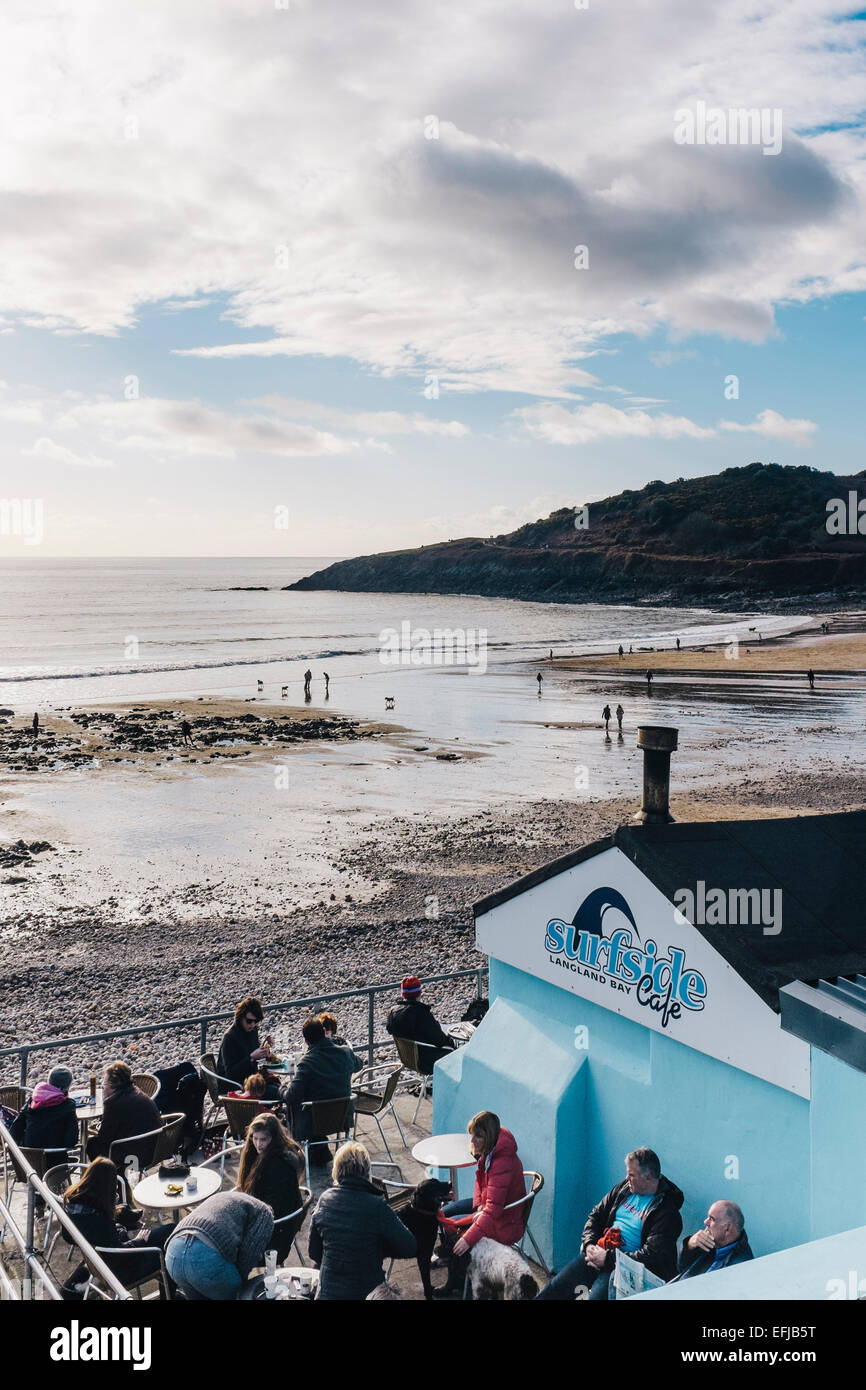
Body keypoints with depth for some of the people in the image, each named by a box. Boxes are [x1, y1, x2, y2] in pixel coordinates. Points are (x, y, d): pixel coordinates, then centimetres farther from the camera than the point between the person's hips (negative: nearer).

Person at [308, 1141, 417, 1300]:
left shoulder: (325, 1199, -8)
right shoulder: (377, 1206, -21)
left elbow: (314, 1253, 5)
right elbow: (409, 1248, -11)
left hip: (328, 1292, 4)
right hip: (367, 1292, -4)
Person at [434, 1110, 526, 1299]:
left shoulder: (502, 1163, -34)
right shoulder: (488, 1151, -6)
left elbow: (493, 1209, -35)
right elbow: (481, 1180, 10)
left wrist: (469, 1238, -36)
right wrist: (479, 1206, -8)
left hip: (504, 1222, -9)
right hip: (486, 1203, 9)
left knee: (452, 1226, -10)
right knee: (445, 1212, 10)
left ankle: (456, 1284, 10)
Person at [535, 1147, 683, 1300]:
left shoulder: (666, 1211, -12)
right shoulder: (624, 1188, 12)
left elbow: (651, 1256, -19)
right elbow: (595, 1215, 18)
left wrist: (608, 1258, -19)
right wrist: (589, 1245, -1)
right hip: (600, 1252, 6)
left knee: (597, 1294, -30)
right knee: (558, 1285, -8)